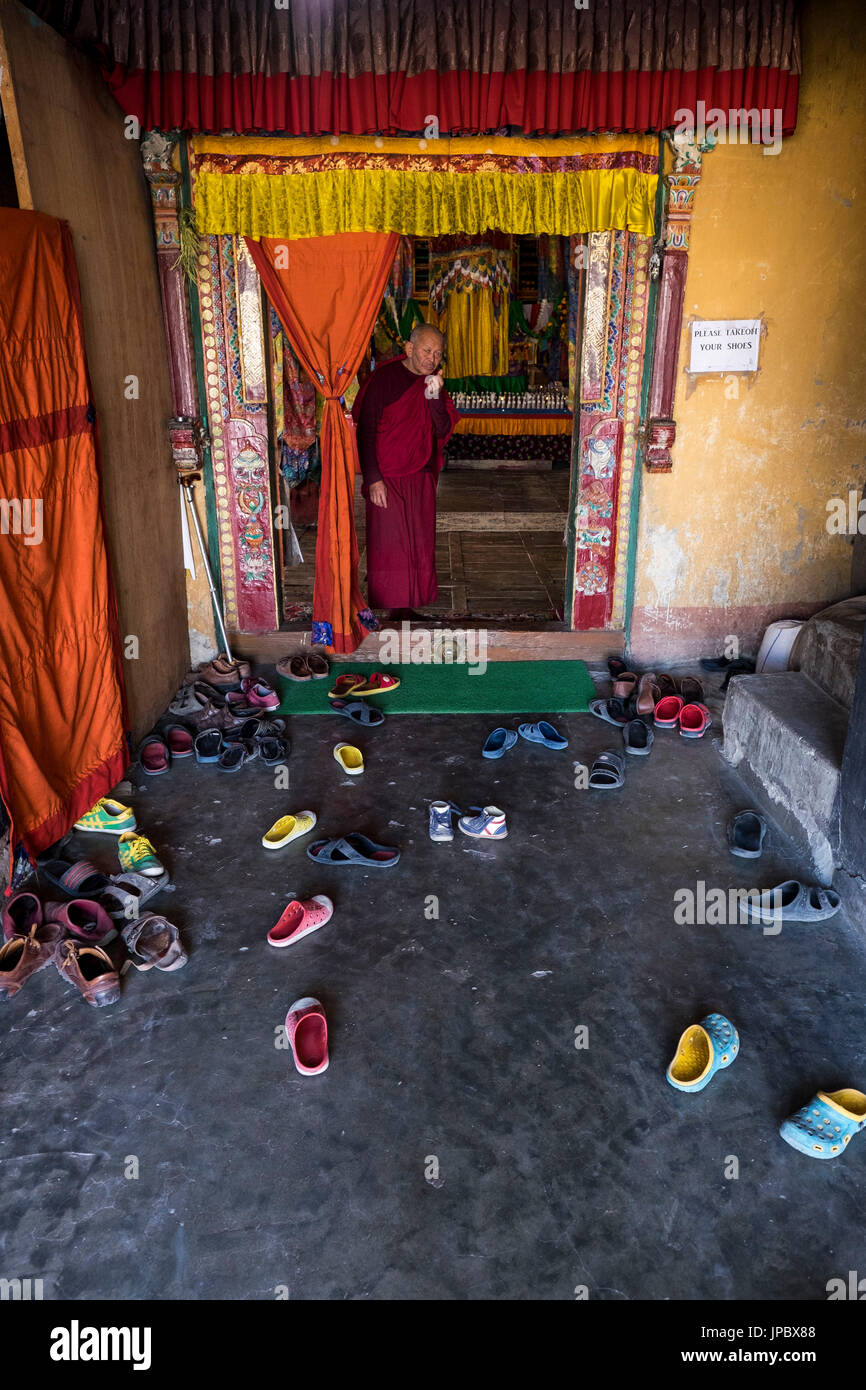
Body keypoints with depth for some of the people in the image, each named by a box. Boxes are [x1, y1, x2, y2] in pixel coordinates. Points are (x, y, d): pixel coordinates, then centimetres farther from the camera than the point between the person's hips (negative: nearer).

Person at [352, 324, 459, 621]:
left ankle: (408, 608, 19)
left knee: (420, 546, 8)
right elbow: (365, 430, -9)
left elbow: (443, 431, 1)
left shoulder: (435, 383, 8)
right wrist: (373, 479, -14)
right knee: (388, 547, -2)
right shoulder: (384, 377, -8)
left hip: (422, 477, 5)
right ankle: (392, 610, 7)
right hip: (386, 478, -5)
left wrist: (435, 397, -15)